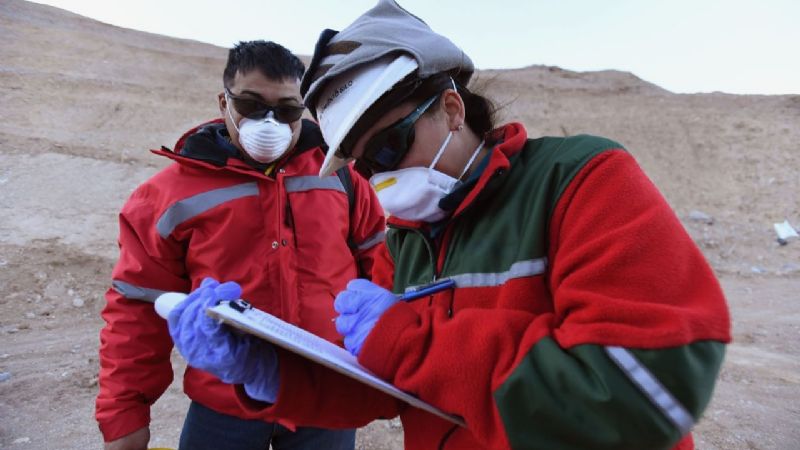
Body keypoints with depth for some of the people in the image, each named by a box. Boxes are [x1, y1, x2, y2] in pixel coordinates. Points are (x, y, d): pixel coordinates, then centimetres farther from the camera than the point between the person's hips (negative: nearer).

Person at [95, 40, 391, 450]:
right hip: (224, 405, -1)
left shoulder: (337, 171, 0)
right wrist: (125, 413, 0)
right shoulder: (174, 192, -6)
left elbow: (379, 263, 7)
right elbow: (138, 308, -1)